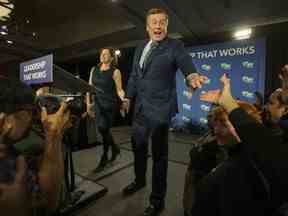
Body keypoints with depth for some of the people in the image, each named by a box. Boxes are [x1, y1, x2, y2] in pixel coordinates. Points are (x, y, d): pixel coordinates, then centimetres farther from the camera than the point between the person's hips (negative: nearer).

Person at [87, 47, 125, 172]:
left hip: (109, 104, -5)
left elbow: (119, 90, -8)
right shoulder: (94, 70, 10)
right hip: (97, 103, 5)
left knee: (104, 129, -2)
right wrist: (88, 103, 5)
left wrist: (124, 100, -26)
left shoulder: (115, 72, -5)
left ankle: (104, 159, 17)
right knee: (103, 130, 10)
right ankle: (115, 148, 37)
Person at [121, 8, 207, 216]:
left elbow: (187, 66, -18)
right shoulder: (140, 48, 14)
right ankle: (140, 180, 46)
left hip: (160, 108, -6)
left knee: (159, 154, 5)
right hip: (140, 107, 7)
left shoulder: (175, 46, -4)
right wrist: (128, 97, 18)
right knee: (138, 146, 20)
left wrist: (192, 77, -41)